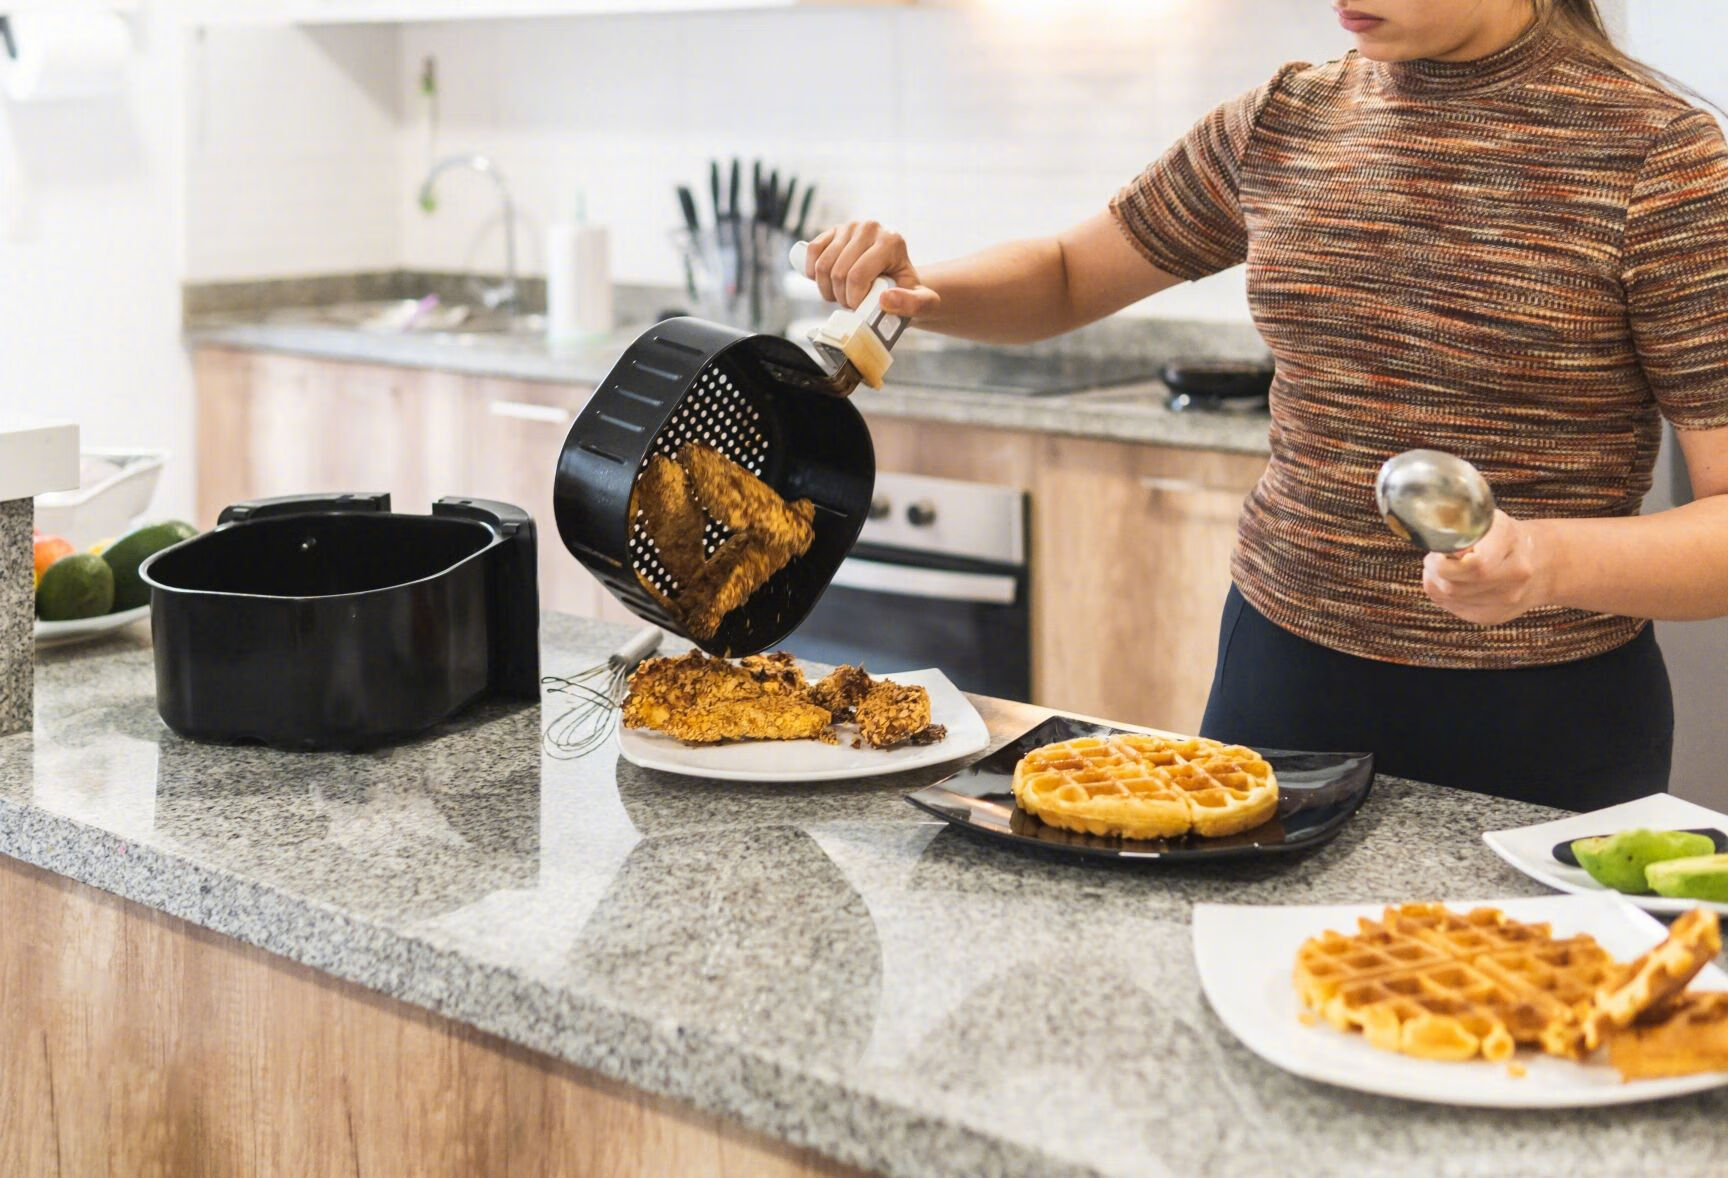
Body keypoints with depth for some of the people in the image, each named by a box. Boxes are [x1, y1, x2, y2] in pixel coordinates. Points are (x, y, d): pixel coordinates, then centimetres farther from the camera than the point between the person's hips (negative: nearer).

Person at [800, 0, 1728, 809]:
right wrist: (913, 289, -4)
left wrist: (1549, 560, -34)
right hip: (1277, 677, 5)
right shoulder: (1285, 123, 3)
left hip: (1536, 729, -4)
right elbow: (1063, 279, 16)